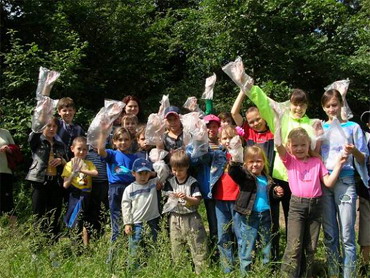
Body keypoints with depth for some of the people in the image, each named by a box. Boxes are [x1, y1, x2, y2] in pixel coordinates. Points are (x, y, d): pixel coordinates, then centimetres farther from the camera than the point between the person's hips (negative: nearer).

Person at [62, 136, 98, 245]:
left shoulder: (89, 163, 7)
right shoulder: (69, 165, 1)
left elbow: (95, 173, -15)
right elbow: (65, 185, -5)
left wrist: (81, 170, -25)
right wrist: (74, 173, -16)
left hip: (86, 197, 2)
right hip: (75, 196, -2)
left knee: (86, 223, 8)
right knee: (75, 223, 3)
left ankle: (86, 245, 17)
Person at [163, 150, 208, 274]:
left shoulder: (192, 182, -6)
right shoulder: (170, 182, 5)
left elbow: (197, 200, -10)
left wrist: (186, 198, -28)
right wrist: (172, 197, -19)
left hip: (191, 218, -3)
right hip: (175, 218, 3)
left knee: (198, 246, -3)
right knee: (176, 249, 10)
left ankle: (201, 272, 5)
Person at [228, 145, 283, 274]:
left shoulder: (267, 179, 9)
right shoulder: (244, 175, -8)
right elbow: (233, 171, -29)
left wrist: (276, 192, 3)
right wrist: (234, 161, -46)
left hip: (265, 215, 5)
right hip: (249, 216, -5)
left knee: (266, 246, 16)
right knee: (248, 246, 2)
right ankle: (245, 271, 15)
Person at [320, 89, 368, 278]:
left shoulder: (352, 127, 3)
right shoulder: (320, 128, 11)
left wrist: (354, 152, -17)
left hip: (345, 181, -3)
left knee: (347, 235, -4)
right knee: (329, 235, 9)